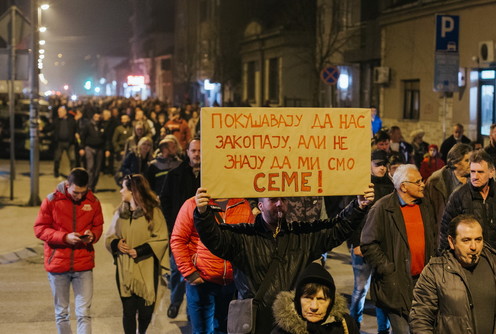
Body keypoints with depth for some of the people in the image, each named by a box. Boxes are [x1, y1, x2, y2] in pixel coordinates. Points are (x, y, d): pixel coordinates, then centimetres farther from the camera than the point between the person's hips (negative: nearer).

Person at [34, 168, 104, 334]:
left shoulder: (93, 201, -2)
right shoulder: (52, 200, -7)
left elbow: (98, 226, 11)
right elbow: (39, 229, -5)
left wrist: (93, 235, -13)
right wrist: (65, 237, -19)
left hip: (83, 265, 0)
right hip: (57, 263, 0)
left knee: (84, 313, -3)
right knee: (61, 312, 12)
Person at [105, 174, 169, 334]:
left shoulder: (153, 211, -5)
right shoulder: (120, 212, 10)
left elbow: (162, 239, -8)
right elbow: (109, 237, 16)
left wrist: (139, 251, -16)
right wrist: (116, 244, -7)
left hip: (146, 271, -3)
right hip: (125, 271, 3)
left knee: (145, 310, 4)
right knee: (128, 310, 1)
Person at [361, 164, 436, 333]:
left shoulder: (424, 207, 12)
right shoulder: (382, 208, -9)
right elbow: (368, 244, -11)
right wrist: (388, 270, -14)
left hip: (423, 279, 6)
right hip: (397, 283, -6)